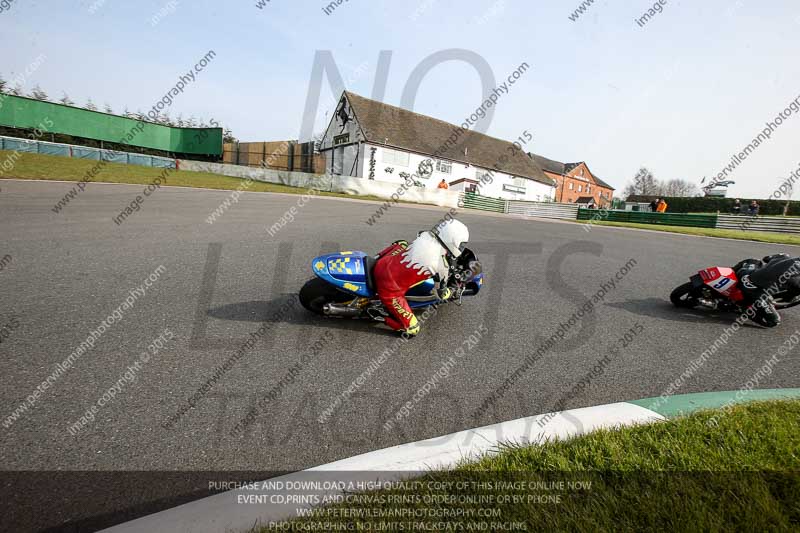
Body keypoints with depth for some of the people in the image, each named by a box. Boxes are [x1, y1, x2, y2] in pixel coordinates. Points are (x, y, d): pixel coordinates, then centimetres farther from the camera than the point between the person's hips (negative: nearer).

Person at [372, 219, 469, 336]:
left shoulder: (425, 235, -1)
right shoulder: (442, 265, -18)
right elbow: (441, 293, 2)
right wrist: (451, 293, 25)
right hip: (390, 289, -7)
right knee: (412, 329, 1)